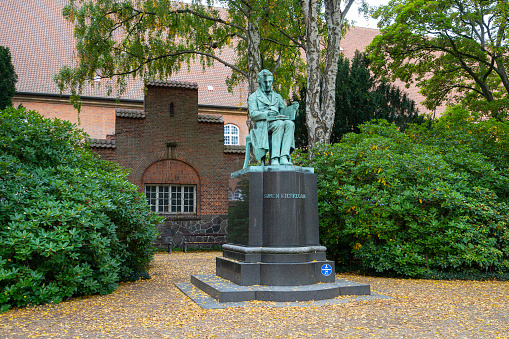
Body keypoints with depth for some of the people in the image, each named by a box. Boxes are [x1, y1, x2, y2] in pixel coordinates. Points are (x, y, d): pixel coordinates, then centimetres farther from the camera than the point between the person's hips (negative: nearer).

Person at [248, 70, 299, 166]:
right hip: (262, 126, -4)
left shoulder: (277, 96, 27)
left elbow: (284, 112, 20)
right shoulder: (253, 97, 12)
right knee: (279, 124, -36)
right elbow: (253, 114, -4)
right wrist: (267, 113, -22)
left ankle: (284, 157, -41)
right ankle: (274, 158, -40)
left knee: (290, 124, -30)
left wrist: (293, 108, -2)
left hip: (277, 122, 4)